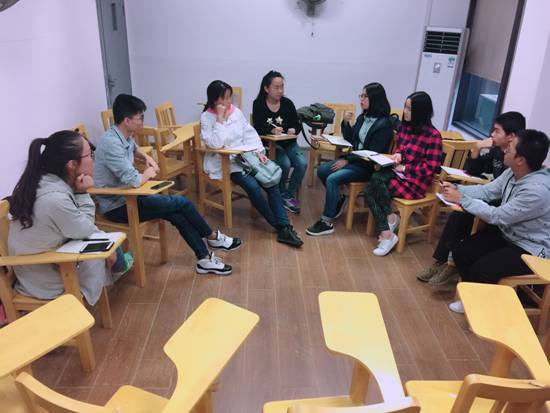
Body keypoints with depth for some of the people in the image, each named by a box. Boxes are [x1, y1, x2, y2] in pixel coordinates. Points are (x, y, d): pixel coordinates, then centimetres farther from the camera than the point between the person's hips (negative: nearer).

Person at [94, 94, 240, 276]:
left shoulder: (124, 136, 4)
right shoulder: (112, 143, -27)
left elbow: (134, 149, 31)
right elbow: (134, 180, -33)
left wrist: (147, 158, 10)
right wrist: (148, 174, -11)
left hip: (126, 196, 9)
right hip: (117, 206, -9)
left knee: (177, 214, -8)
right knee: (182, 203, -10)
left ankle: (204, 259, -1)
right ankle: (213, 237, 12)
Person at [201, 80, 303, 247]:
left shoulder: (236, 111, 10)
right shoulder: (207, 117, -4)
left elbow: (249, 133, 10)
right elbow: (215, 144, -17)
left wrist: (259, 151, -7)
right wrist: (220, 118, -17)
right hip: (224, 163, -5)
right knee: (252, 185, -28)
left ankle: (284, 227, -21)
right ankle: (279, 226, -13)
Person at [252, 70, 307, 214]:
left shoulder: (287, 103, 3)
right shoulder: (258, 104, -4)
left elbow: (298, 124, 7)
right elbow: (257, 127, -11)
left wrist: (294, 130, -16)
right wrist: (272, 130, -30)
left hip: (289, 143, 4)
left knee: (302, 163, -22)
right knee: (285, 164, -29)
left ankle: (289, 195, -4)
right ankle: (281, 195, -3)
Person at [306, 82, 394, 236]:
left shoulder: (384, 124, -16)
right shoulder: (362, 117, 6)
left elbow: (373, 153, -19)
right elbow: (351, 139, 16)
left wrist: (347, 160, -18)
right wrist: (346, 123, -2)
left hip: (368, 166, -8)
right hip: (354, 159, 8)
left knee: (332, 179, -24)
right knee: (322, 170, -4)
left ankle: (327, 223, -17)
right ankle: (338, 199, 16)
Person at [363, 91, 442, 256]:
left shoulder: (433, 135, -12)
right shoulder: (404, 127, 7)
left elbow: (430, 168, -13)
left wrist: (404, 168, -15)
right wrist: (397, 154, -2)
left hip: (415, 181, -6)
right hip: (398, 172, 7)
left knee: (376, 180, -27)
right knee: (369, 191, -22)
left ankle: (391, 218, -7)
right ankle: (387, 235, -20)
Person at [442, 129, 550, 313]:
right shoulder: (512, 172, -7)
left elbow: (497, 216, -26)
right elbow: (487, 190, 6)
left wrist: (462, 199, -20)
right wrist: (457, 188, -8)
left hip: (529, 249, -8)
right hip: (505, 232, 8)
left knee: (480, 270, -23)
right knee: (460, 252, -3)